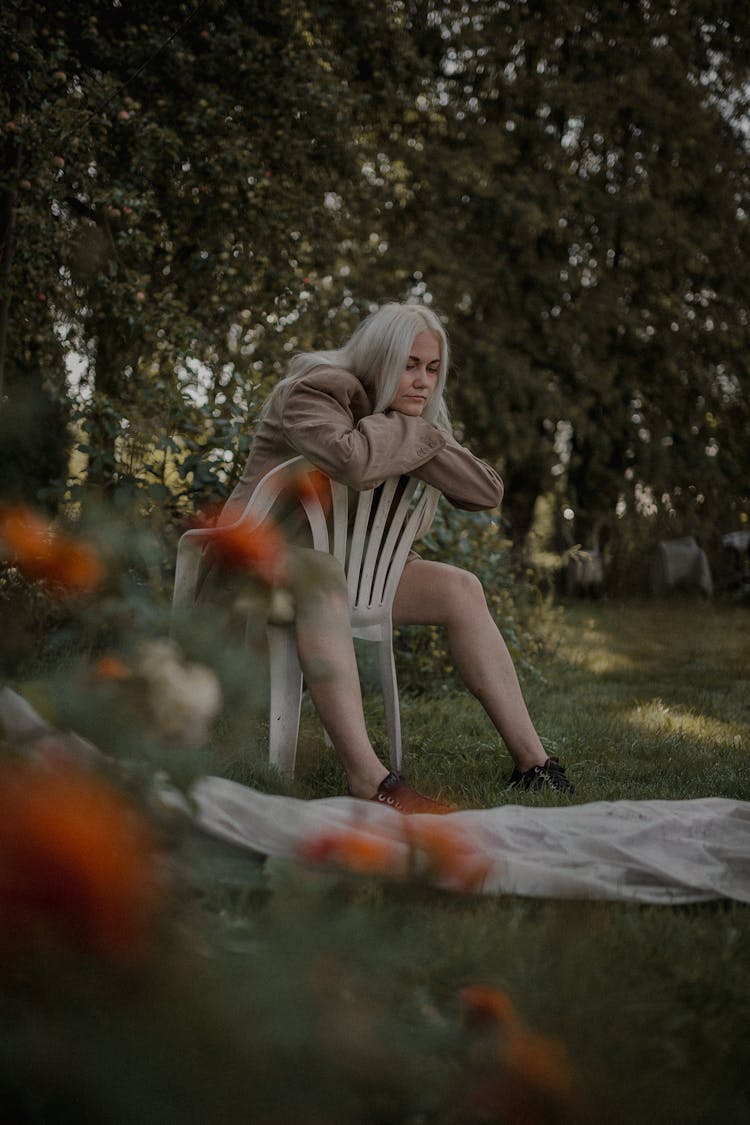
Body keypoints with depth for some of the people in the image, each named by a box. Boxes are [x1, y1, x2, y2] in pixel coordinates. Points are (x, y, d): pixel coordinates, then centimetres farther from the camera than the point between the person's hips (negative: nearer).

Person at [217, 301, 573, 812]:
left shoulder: (418, 420, 7)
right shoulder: (315, 391, -16)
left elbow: (487, 491, -7)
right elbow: (352, 459, -39)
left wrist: (414, 432, -17)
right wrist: (410, 432, -19)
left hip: (342, 560, 8)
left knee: (460, 588, -5)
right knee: (323, 575, -41)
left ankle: (532, 759, -7)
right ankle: (368, 779, -52)